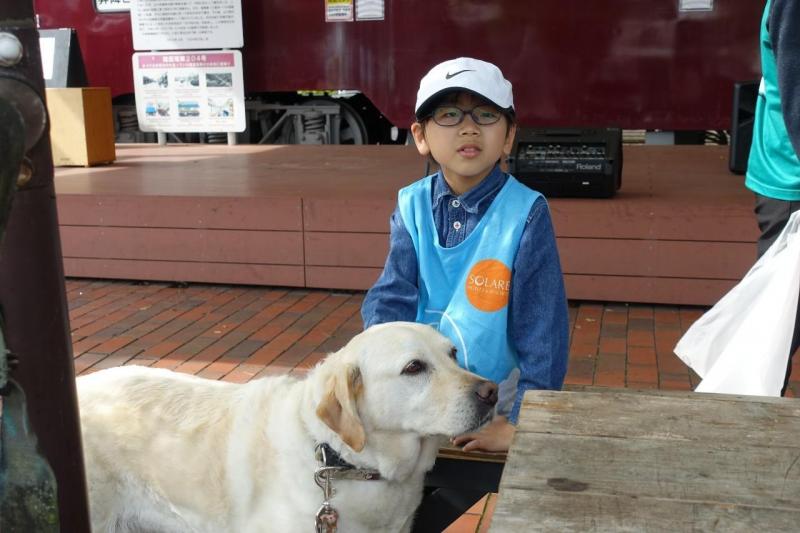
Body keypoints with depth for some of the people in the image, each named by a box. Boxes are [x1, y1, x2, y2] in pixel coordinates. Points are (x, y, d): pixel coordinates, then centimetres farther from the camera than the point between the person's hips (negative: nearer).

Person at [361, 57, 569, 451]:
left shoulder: (526, 214, -16)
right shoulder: (412, 205, -4)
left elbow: (543, 332, -16)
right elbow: (392, 296, -9)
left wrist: (519, 422, -17)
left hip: (494, 391, -3)